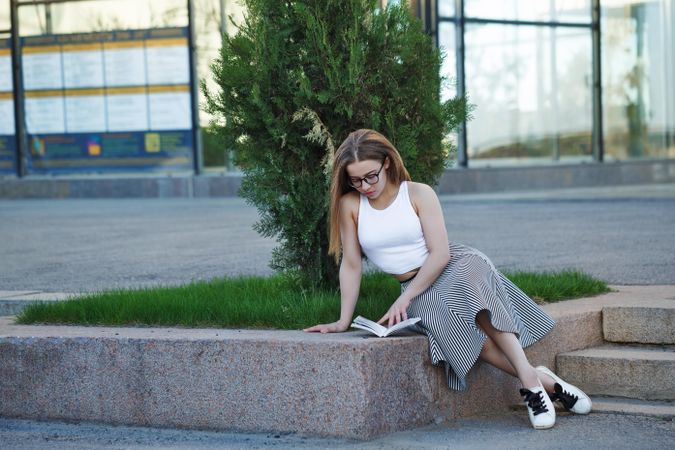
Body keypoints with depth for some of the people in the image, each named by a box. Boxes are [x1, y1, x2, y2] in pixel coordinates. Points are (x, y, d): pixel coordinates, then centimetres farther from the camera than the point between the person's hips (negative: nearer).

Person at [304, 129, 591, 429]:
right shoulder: (350, 205, -1)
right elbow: (351, 265, 1)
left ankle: (528, 377, -40)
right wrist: (344, 321, -3)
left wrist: (404, 298, -18)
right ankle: (544, 382, -29)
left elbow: (439, 253, -11)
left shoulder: (419, 194, -5)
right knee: (454, 324, -33)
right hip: (415, 289, 1)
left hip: (455, 266, -1)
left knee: (472, 288, -39)